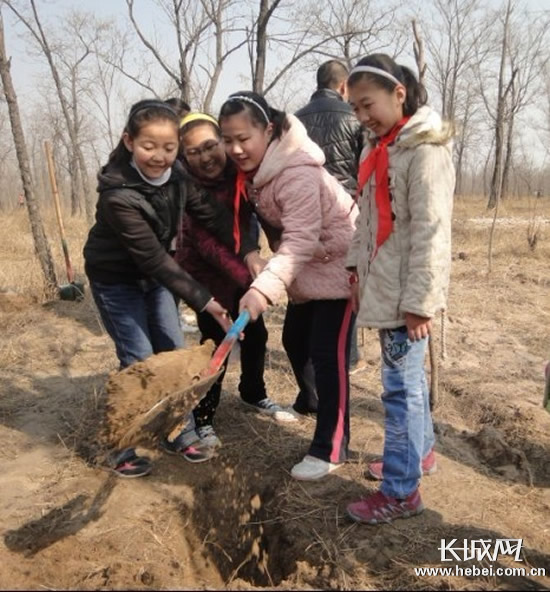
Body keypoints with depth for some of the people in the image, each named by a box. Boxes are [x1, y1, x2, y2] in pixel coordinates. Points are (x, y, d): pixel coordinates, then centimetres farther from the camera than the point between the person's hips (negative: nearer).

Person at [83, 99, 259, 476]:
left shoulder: (175, 174, -12)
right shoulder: (118, 195, -31)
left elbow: (212, 214, -14)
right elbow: (153, 257, -32)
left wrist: (249, 252, -28)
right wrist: (204, 301, -33)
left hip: (153, 275, 6)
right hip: (116, 279, -6)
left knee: (174, 353, 7)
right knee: (139, 361, -6)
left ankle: (183, 432, 23)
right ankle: (128, 449, 11)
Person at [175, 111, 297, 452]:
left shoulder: (240, 171, -13)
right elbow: (207, 244, -30)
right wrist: (248, 276, -39)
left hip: (241, 267, 5)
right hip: (206, 271, -5)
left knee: (255, 334, 13)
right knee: (216, 341, -5)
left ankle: (254, 394, 36)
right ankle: (203, 419, 11)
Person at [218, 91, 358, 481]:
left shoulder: (297, 173, -29)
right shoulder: (254, 168, -2)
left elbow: (300, 240, -37)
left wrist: (263, 289, -48)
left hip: (338, 264, -9)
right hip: (308, 266, 9)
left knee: (328, 354, -8)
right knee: (295, 340, 17)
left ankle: (330, 449, 3)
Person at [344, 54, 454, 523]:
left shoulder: (426, 150, -14)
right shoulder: (383, 147, 14)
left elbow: (431, 232, -19)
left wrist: (419, 301, -20)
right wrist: (357, 268, 10)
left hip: (406, 292, -8)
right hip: (382, 286, 8)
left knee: (401, 385, -2)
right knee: (407, 378, 19)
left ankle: (401, 491, 11)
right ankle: (420, 452, 37)